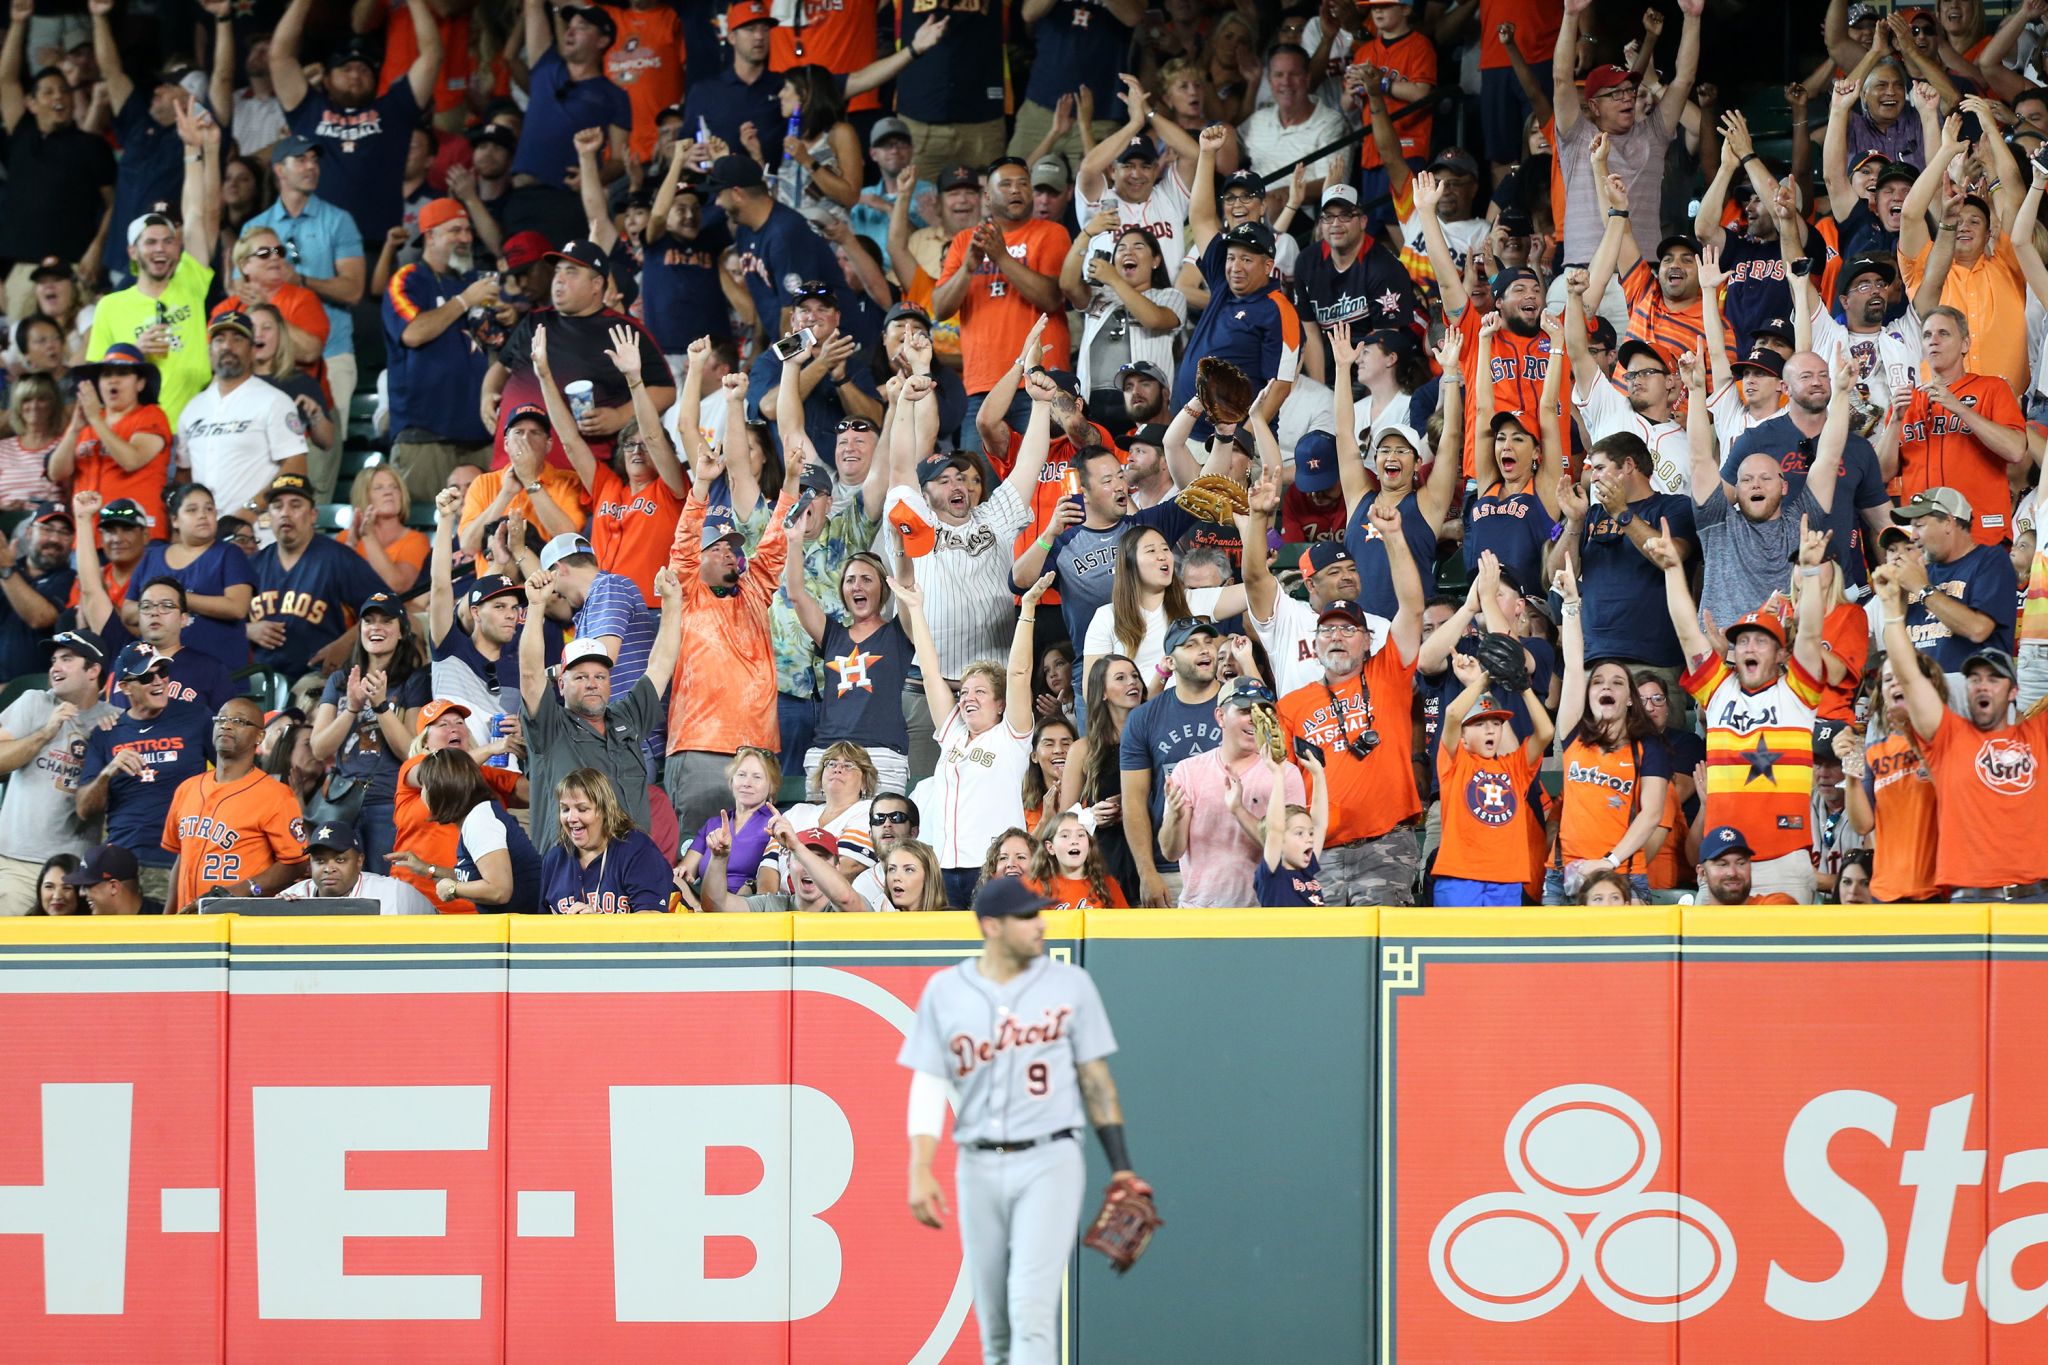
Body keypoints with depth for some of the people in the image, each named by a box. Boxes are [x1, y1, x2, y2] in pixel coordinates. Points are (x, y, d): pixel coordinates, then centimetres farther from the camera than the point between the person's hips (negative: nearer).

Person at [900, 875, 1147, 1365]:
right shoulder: (945, 991, 4)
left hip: (1050, 1163, -2)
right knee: (993, 1320, 7)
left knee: (1032, 1306, -15)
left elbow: (1095, 1078, 6)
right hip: (979, 1168, 2)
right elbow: (929, 1085, 4)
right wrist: (920, 1172, -7)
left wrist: (1120, 1167, 3)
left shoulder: (1070, 984, 3)